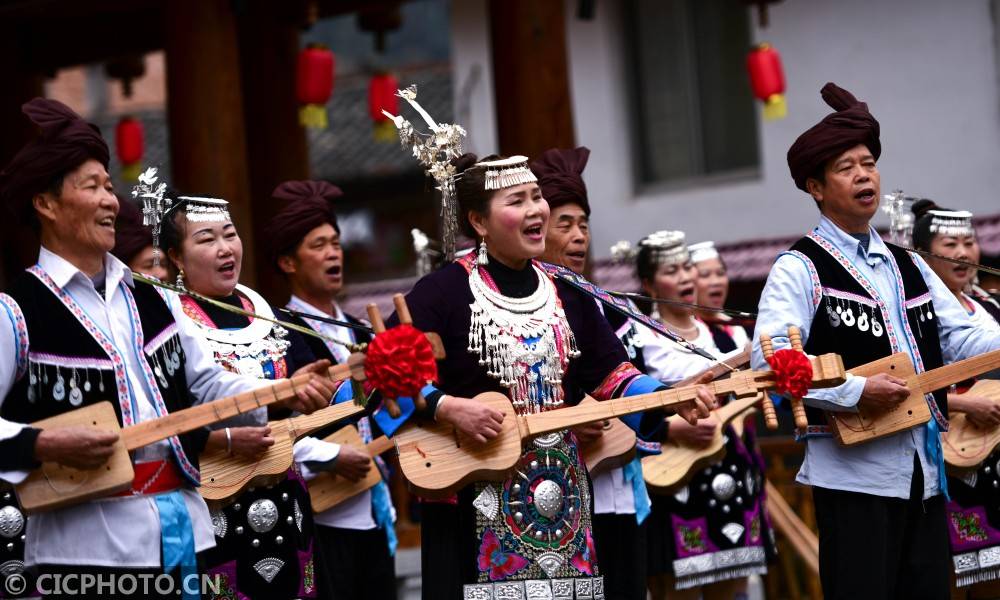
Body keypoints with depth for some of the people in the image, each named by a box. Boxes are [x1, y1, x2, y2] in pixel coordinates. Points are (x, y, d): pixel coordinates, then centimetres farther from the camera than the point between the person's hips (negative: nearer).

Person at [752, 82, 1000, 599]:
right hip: (854, 474, -7)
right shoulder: (800, 269, -5)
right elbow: (769, 359, -18)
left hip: (925, 472, 7)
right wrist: (855, 392, -21)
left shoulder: (907, 266, 18)